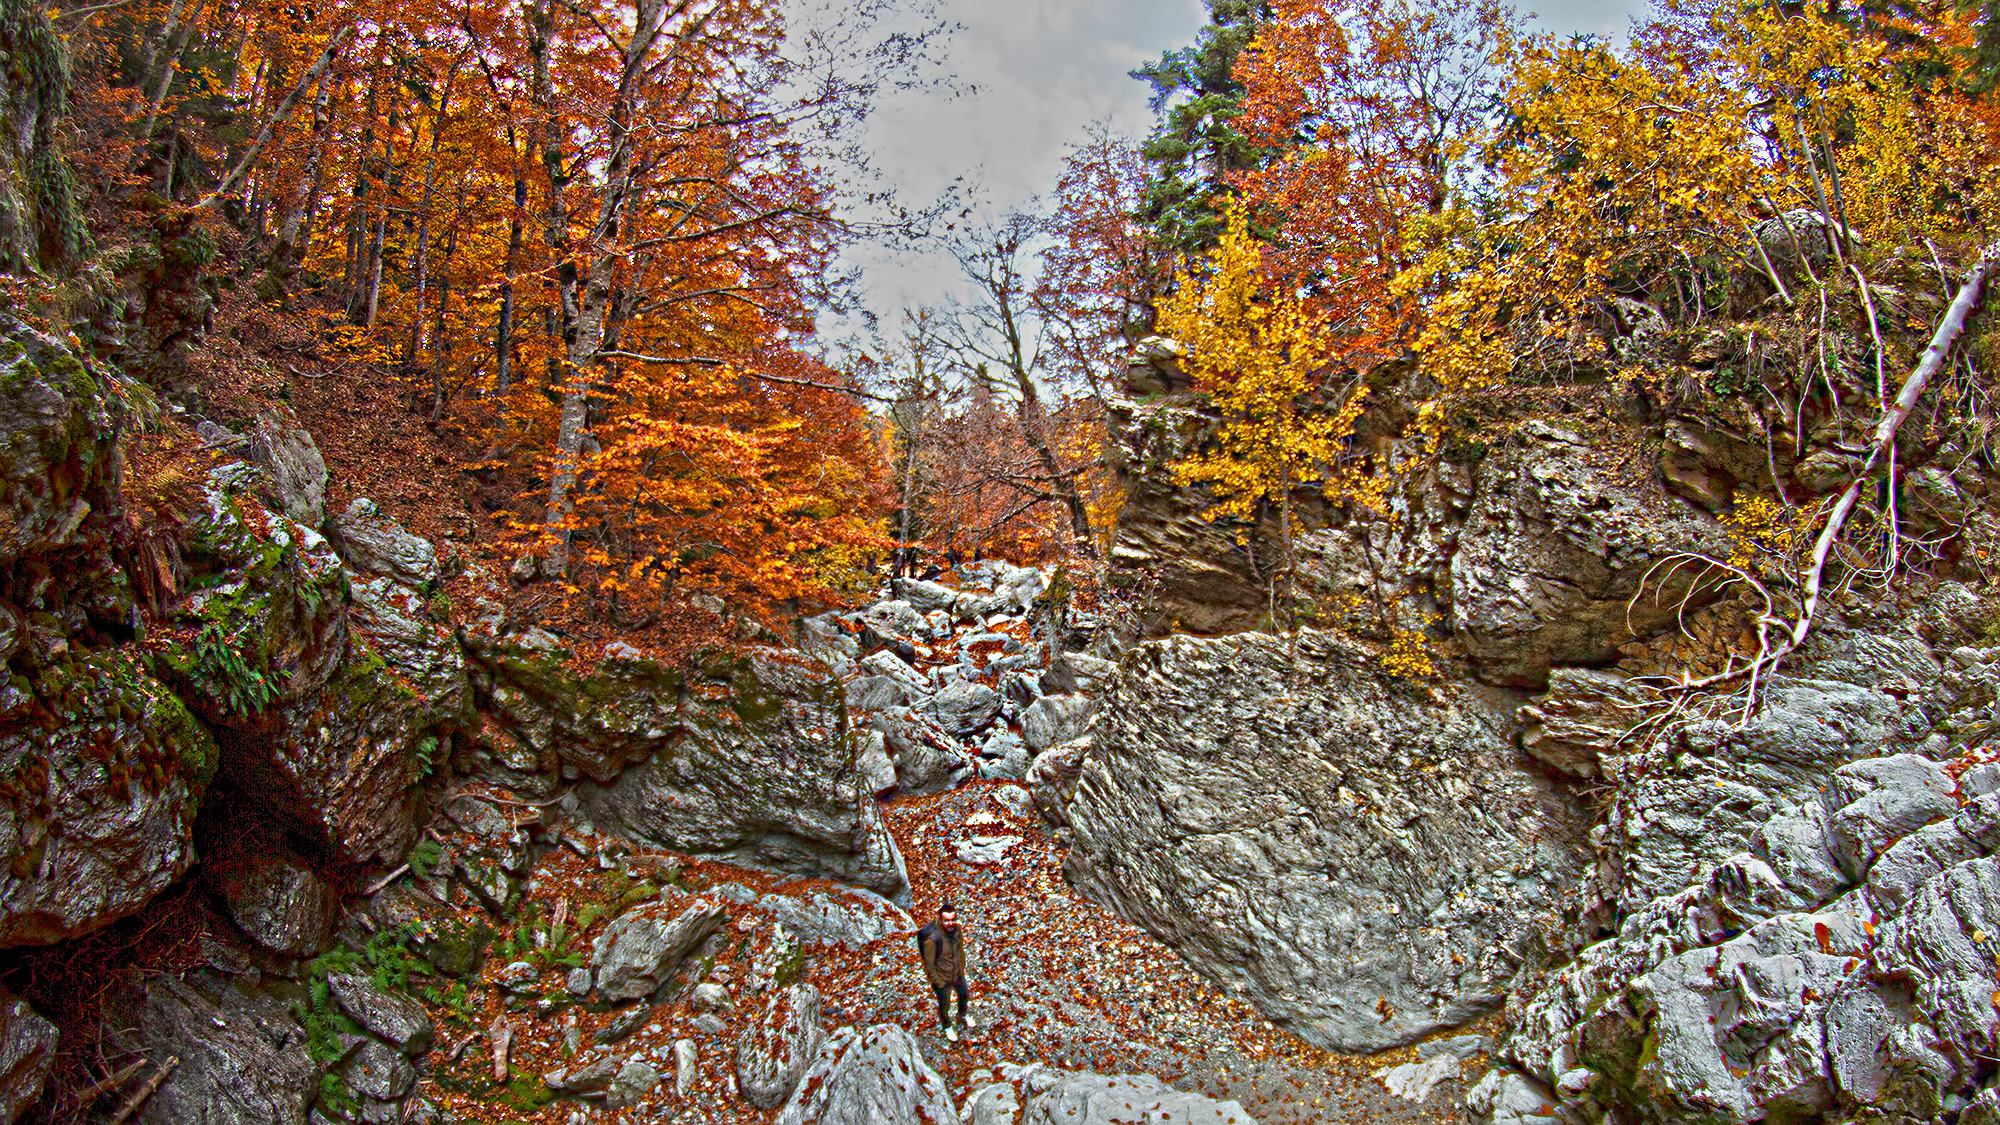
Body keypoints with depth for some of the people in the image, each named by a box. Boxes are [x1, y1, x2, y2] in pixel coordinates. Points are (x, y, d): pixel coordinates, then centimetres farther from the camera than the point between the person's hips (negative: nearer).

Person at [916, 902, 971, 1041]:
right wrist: (937, 982, -15)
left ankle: (962, 1017, 60)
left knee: (964, 995, 28)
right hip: (942, 978, -5)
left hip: (957, 973, 5)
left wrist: (962, 967, 11)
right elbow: (929, 964, -23)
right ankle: (947, 1027, 50)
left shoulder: (957, 929, -18)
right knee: (944, 1006, 19)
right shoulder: (932, 939, -37)